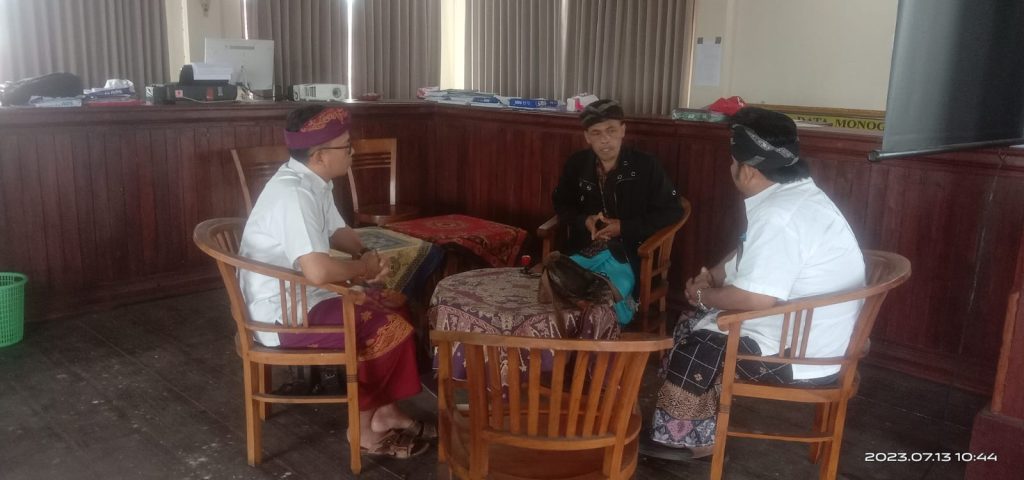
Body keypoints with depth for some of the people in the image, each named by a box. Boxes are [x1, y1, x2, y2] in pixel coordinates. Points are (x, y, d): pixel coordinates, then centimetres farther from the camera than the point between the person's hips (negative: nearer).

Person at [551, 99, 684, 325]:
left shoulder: (646, 166, -5)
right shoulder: (576, 164, 5)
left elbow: (671, 211, -1)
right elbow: (561, 204, 18)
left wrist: (624, 227, -10)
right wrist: (584, 221, -5)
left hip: (625, 253, -4)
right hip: (582, 251, 4)